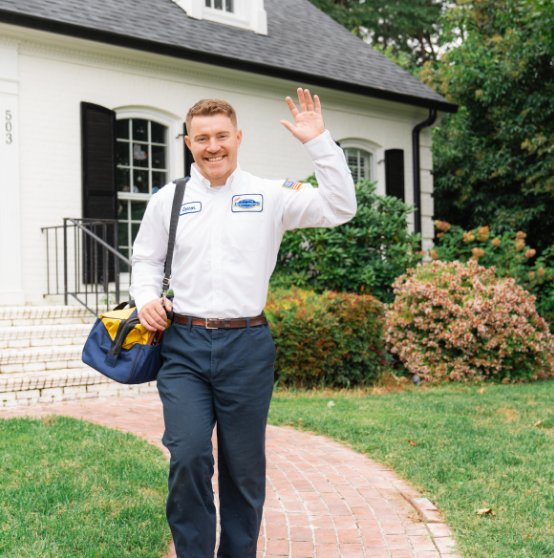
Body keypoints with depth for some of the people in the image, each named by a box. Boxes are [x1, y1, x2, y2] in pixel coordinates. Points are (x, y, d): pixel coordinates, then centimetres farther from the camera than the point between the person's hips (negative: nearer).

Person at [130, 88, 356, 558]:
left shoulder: (271, 196, 4)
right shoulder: (168, 200, 10)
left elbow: (340, 208, -3)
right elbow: (146, 259, 20)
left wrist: (319, 142, -9)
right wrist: (146, 297, 0)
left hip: (247, 346, 0)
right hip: (184, 346, 1)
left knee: (245, 467, 8)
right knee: (188, 456, -12)